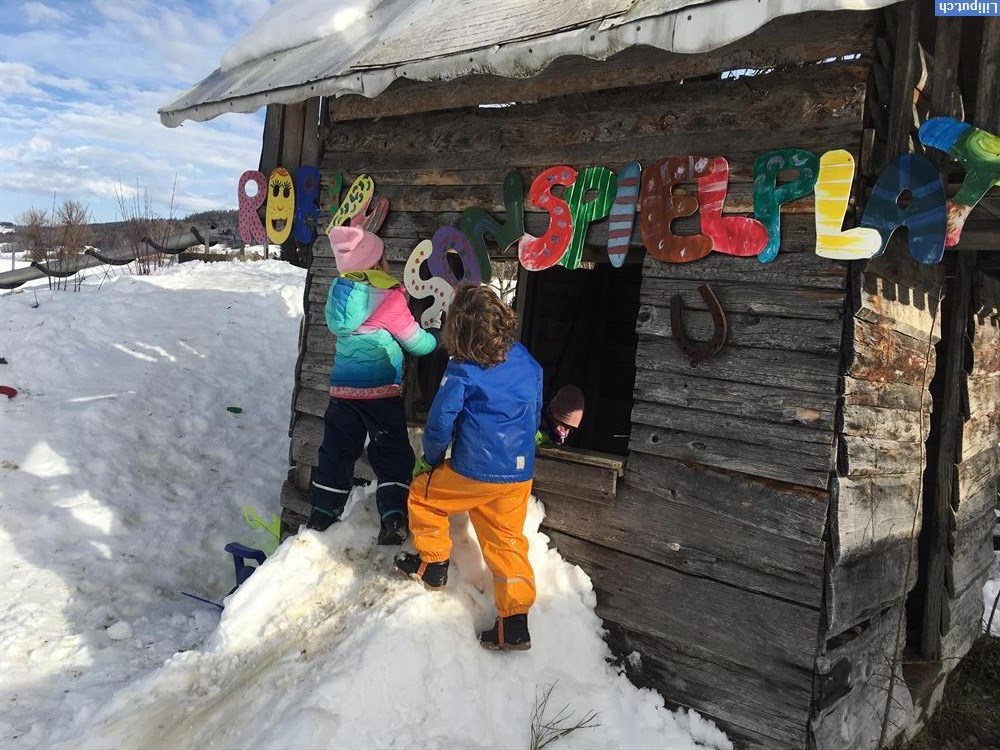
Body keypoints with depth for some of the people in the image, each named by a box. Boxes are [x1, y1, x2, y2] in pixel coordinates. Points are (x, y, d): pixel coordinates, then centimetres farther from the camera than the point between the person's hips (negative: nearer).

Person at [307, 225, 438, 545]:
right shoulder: (389, 297, -12)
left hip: (342, 387, 6)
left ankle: (322, 512, 22)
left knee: (338, 449, 16)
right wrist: (436, 341, 18)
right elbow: (414, 340, -3)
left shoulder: (340, 289, 5)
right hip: (381, 389, -5)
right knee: (392, 453, 3)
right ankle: (393, 517, -4)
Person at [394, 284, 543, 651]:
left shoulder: (462, 372, -14)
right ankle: (515, 622, 12)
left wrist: (430, 458, 11)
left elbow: (440, 422, -8)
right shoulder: (528, 363, 3)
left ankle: (433, 563, 32)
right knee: (507, 541, 14)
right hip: (520, 474, 6)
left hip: (473, 472, -5)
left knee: (423, 493, 21)